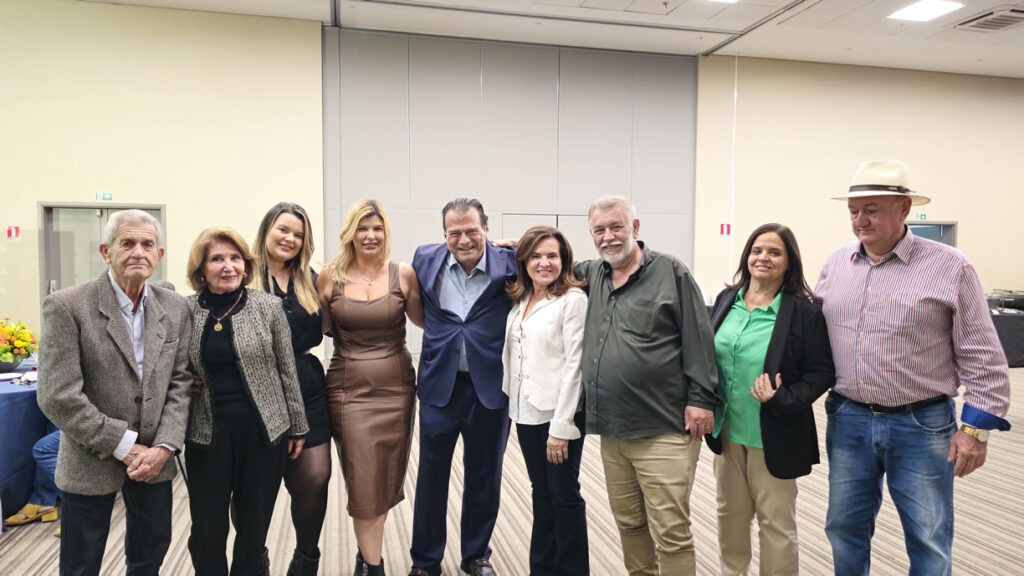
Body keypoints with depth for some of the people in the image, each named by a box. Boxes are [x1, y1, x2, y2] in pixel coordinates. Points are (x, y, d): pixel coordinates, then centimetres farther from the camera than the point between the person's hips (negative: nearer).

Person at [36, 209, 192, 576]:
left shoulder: (176, 308, -1)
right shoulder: (66, 306, -13)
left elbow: (180, 383, 1)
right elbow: (57, 397, -17)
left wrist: (163, 447, -11)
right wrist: (125, 446, -16)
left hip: (155, 460, 4)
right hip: (90, 463, -3)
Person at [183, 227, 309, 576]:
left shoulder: (267, 306, -3)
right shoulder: (186, 311, 0)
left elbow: (287, 370, 1)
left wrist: (297, 427, 3)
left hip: (263, 431, -1)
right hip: (207, 435, 1)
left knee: (253, 531, 11)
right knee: (206, 534, 8)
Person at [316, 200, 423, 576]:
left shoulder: (403, 274, -2)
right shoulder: (330, 277, -2)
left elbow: (422, 320, 8)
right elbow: (320, 330, 6)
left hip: (396, 388, 1)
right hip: (348, 389, -1)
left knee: (388, 477, 12)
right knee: (363, 481, 0)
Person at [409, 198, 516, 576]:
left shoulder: (509, 263, -9)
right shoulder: (426, 259, -1)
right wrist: (441, 339, 9)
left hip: (490, 386, -1)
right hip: (439, 384, 1)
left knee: (484, 477, 14)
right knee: (431, 475, 11)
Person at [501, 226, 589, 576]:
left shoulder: (573, 300, -11)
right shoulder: (519, 301, 9)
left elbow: (574, 365, -15)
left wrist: (561, 426, -17)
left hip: (559, 415, -6)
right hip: (526, 413, 6)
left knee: (564, 495, 6)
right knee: (542, 494, 17)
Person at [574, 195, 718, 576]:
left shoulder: (670, 272, -3)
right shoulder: (591, 275, 12)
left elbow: (698, 340, -5)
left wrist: (701, 399, -9)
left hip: (664, 430, -6)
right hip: (611, 429, 6)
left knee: (670, 531, -1)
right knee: (629, 523, 18)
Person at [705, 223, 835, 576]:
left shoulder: (803, 311, -13)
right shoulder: (727, 300, 2)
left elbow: (822, 372, -10)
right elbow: (707, 354, 11)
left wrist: (783, 400, -24)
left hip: (774, 436, -5)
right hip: (727, 430, 5)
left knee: (775, 522, 11)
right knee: (730, 513, 20)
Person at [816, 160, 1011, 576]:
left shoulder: (949, 267, -7)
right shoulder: (835, 264, 4)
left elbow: (983, 358, -5)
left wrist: (976, 429, -8)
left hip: (922, 427, -3)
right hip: (847, 420, 4)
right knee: (844, 528, 15)